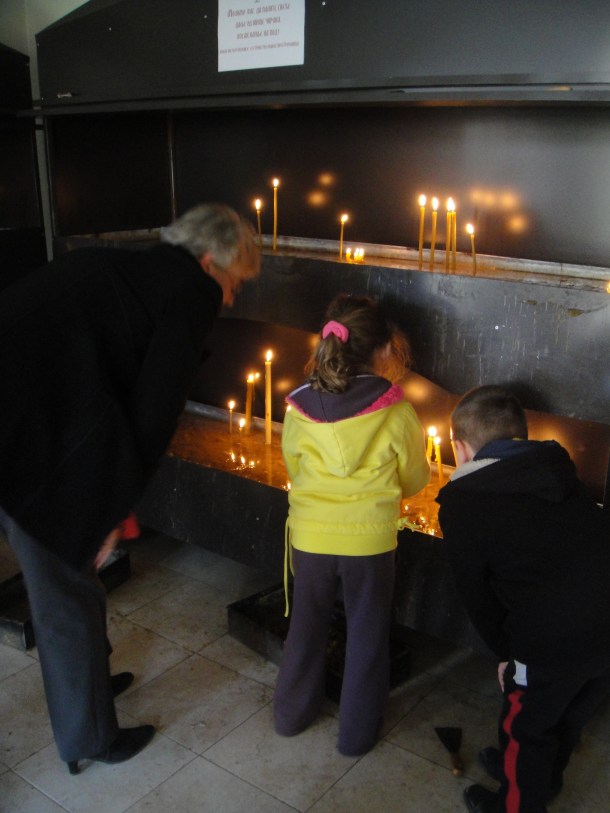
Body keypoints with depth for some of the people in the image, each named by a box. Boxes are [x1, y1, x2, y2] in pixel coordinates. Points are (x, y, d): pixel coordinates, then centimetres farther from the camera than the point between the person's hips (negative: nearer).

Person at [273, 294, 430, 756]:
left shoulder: (299, 407, -10)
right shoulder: (395, 411, -16)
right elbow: (415, 480, -2)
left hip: (310, 536, 2)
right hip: (370, 540, -2)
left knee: (307, 626, 23)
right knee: (367, 634, 18)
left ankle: (292, 714, 42)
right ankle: (358, 732, 34)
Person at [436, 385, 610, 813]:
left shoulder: (462, 502, -3)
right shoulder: (556, 464, 10)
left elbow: (477, 592, 3)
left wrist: (505, 650, 17)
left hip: (554, 639, -6)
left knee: (526, 727, 22)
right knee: (567, 717, 30)